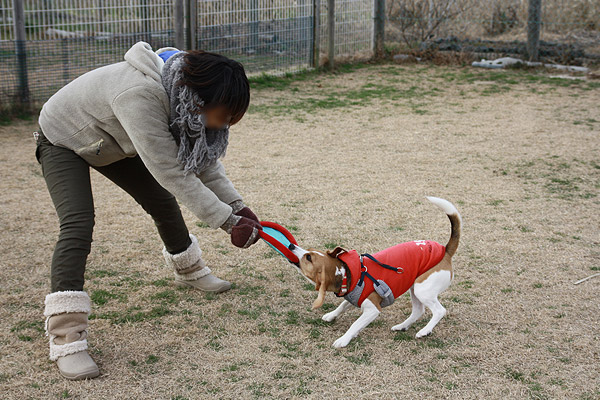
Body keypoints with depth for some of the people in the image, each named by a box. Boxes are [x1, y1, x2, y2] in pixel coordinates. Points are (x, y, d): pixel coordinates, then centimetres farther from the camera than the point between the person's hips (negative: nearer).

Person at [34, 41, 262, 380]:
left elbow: (205, 159, -7)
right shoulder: (139, 96, -45)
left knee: (163, 202, 12)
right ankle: (66, 340, -22)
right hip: (64, 139, -7)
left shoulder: (186, 95, -19)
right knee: (78, 224, -23)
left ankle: (189, 271, 39)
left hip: (112, 142, 8)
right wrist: (228, 223, -36)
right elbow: (172, 173, -41)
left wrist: (238, 206, -16)